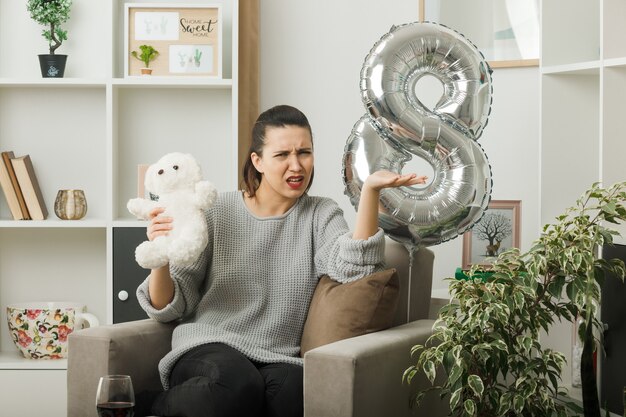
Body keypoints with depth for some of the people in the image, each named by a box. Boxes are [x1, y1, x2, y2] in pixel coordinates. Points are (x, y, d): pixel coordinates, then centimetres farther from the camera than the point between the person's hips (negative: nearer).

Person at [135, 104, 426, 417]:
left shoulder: (320, 215, 9)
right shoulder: (217, 212, 3)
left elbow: (352, 270, -13)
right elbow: (167, 308, 4)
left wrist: (370, 190, -19)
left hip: (278, 360, 2)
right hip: (208, 347, -2)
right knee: (237, 386, -37)